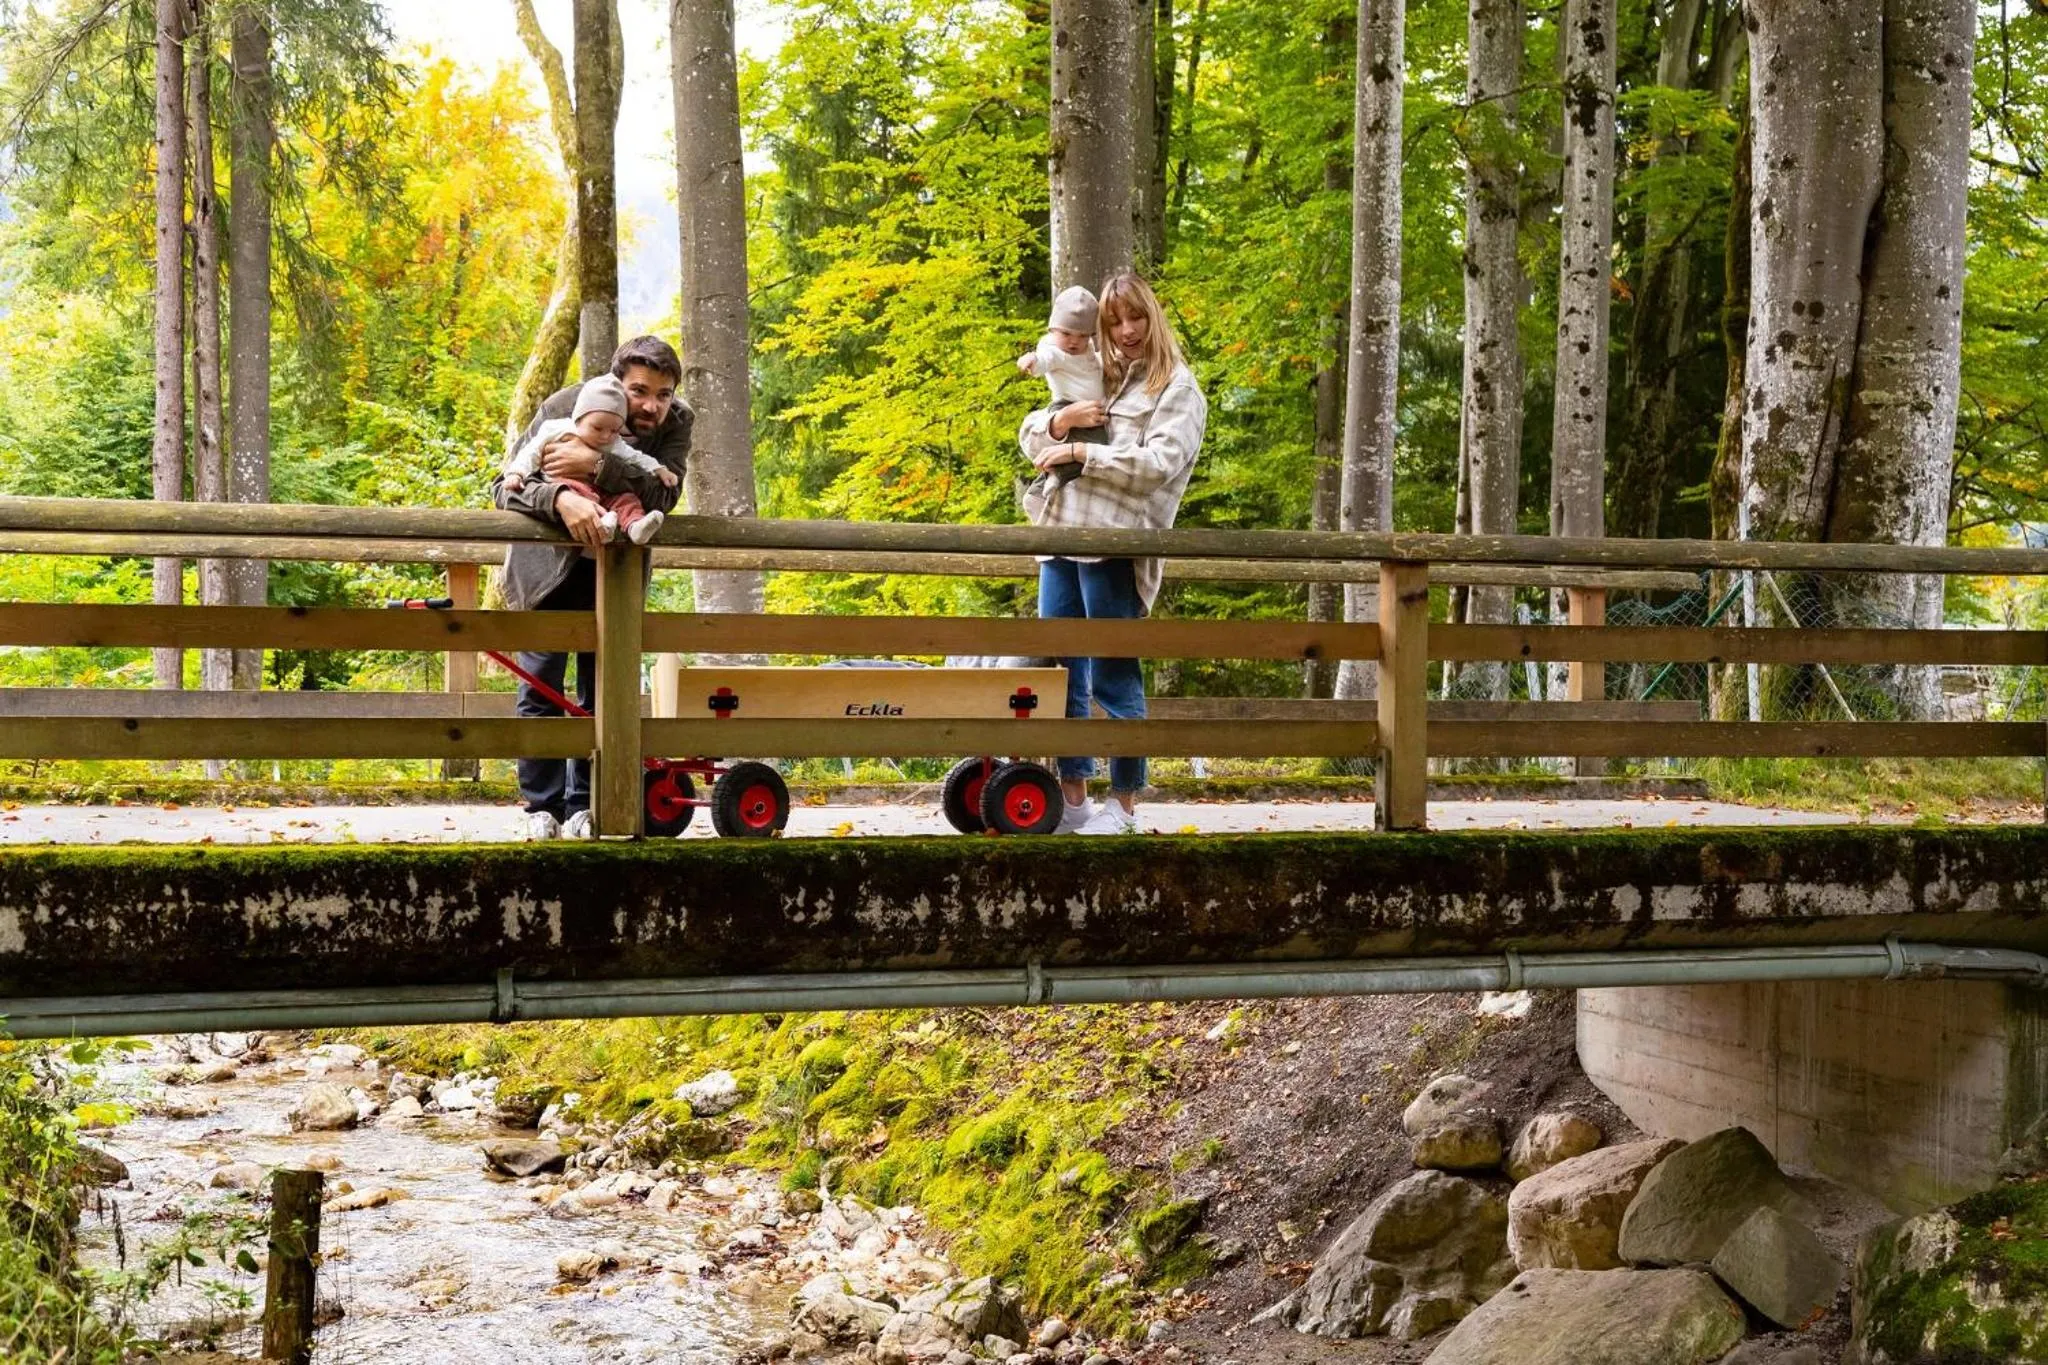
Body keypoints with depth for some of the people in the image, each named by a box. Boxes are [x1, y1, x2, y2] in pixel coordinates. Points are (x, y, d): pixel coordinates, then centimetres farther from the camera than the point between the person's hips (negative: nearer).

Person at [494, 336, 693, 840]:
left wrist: (597, 465, -44)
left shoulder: (678, 423, -16)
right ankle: (541, 807, 6)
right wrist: (561, 499, -45)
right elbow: (505, 485, -25)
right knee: (539, 686, -2)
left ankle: (584, 806, 9)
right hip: (548, 567, -1)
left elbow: (662, 494, -30)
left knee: (601, 689, 1)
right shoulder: (562, 408, -21)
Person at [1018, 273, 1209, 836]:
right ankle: (1073, 801, 15)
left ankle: (1123, 805, 7)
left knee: (1114, 679, -3)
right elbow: (1028, 436, 20)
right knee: (1062, 677, 7)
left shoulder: (1177, 388, 2)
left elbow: (1158, 464, -12)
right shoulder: (1092, 378, 21)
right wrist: (1059, 421, -2)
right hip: (1060, 537, 6)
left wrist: (1081, 452, -10)